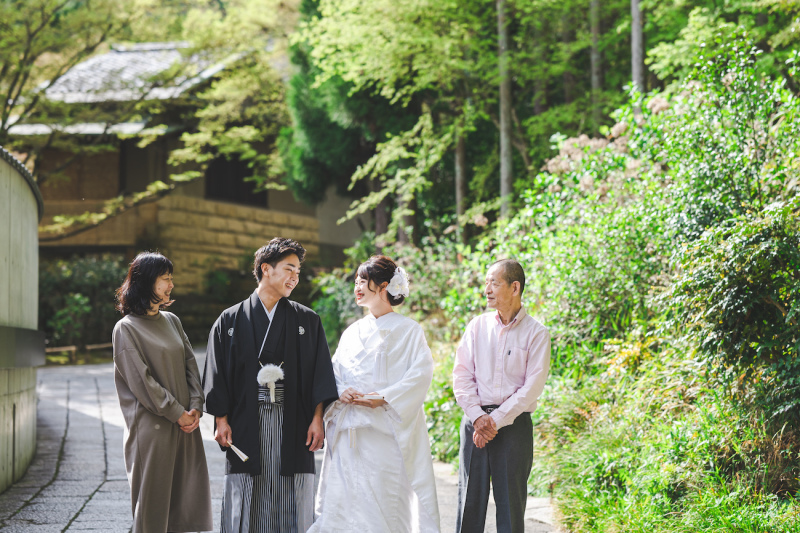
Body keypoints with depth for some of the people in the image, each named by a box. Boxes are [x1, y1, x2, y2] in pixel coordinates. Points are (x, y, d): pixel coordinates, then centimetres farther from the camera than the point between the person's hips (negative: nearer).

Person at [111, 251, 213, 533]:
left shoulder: (171, 321, 13)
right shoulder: (126, 328, -6)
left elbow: (190, 364, 11)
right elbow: (141, 380, -11)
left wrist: (196, 407, -4)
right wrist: (177, 413, -12)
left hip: (185, 424, 6)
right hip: (152, 427, -6)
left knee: (187, 495, 4)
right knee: (153, 499, -3)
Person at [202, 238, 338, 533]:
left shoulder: (307, 320, 9)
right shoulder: (231, 320, 6)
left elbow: (320, 373, 6)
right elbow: (217, 373, 5)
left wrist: (317, 418, -3)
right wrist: (221, 420, -3)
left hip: (292, 425, 1)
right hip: (246, 425, -1)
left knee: (292, 507, 0)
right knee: (246, 507, -1)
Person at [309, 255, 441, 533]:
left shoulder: (408, 330, 2)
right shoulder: (353, 332, 18)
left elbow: (421, 374, -8)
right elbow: (334, 372, 15)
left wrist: (383, 398, -17)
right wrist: (340, 393, -7)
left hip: (386, 429, -5)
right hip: (349, 431, 5)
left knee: (384, 497, -9)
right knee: (345, 498, -2)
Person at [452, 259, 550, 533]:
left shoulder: (536, 333, -1)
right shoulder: (477, 326, 9)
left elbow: (532, 387, -7)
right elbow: (461, 376, 5)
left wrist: (497, 420, -13)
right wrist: (478, 417, -8)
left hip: (513, 425, -3)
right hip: (475, 422, 3)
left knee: (510, 503, 0)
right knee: (470, 500, 1)